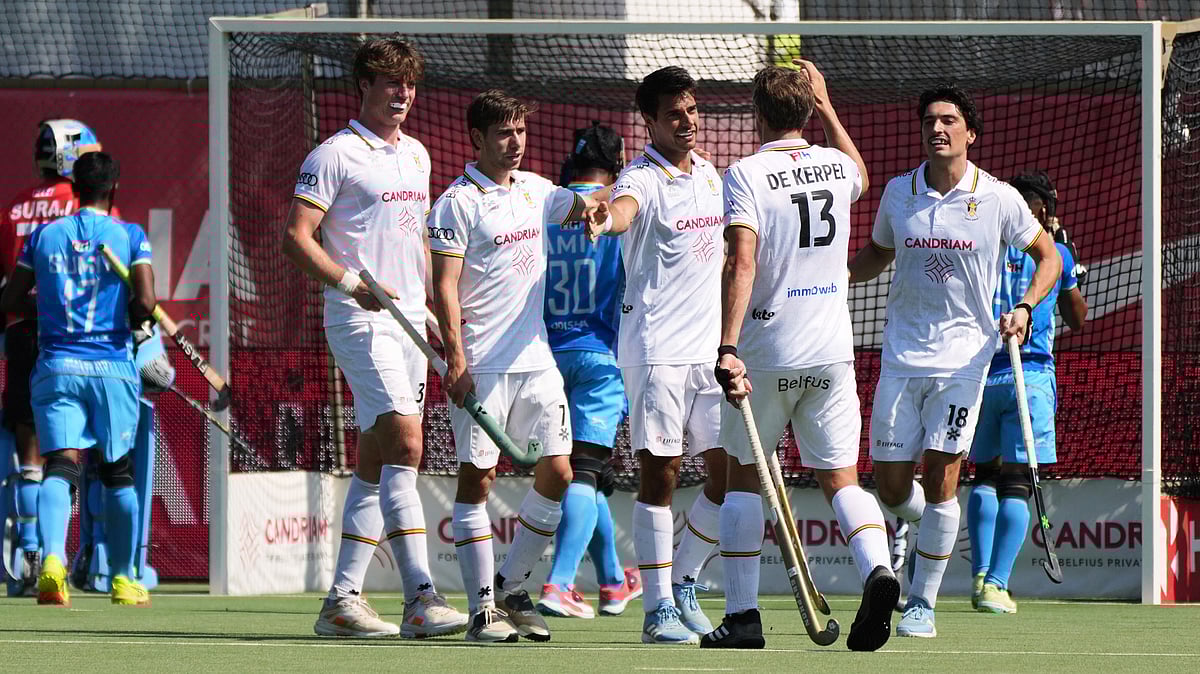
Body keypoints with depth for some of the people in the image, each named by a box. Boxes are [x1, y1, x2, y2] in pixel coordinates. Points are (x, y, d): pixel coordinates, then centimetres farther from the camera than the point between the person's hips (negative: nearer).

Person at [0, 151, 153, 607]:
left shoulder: (43, 236, 7)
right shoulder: (129, 237, -1)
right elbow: (145, 303, -11)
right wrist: (130, 321, 10)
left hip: (56, 367, 1)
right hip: (112, 365, -1)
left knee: (60, 465, -9)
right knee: (118, 473, 13)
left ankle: (52, 559, -34)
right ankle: (123, 579, 20)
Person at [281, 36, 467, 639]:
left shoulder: (416, 155, 18)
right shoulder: (336, 154, -5)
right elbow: (297, 239, -10)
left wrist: (429, 305, 18)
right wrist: (354, 283, -21)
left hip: (408, 322, 8)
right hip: (360, 320, -8)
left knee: (376, 463, 7)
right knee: (405, 442, -19)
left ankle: (342, 600, 11)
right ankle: (421, 600, -25)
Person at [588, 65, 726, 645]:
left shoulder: (708, 174, 14)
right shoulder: (643, 178, -8)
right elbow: (625, 207, -33)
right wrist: (604, 220, -57)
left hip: (712, 349, 7)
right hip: (656, 349, -7)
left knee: (730, 473, 4)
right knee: (659, 473, -7)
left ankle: (683, 584, 21)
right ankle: (658, 609, -3)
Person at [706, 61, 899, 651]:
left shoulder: (746, 175, -9)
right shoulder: (836, 167, 6)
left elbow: (742, 265, -20)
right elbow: (861, 174, 34)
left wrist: (728, 349, -24)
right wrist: (827, 107, 39)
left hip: (766, 355, -3)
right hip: (832, 351, 3)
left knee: (743, 476, 11)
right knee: (840, 478, 5)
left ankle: (742, 615, 8)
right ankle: (877, 568, -24)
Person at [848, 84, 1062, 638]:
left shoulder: (999, 199, -3)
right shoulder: (898, 193, 4)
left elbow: (1047, 255, 10)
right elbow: (877, 253, 22)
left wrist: (1024, 308, -7)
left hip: (963, 357, -3)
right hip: (901, 357, 3)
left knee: (940, 479, -11)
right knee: (891, 489, 1)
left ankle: (922, 603, 0)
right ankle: (926, 530, 37)